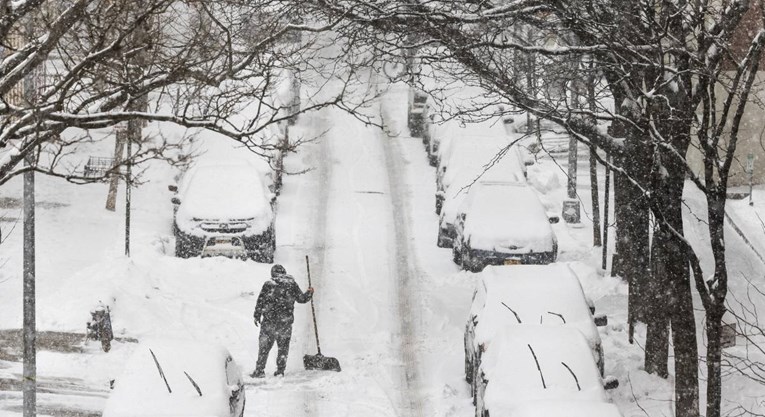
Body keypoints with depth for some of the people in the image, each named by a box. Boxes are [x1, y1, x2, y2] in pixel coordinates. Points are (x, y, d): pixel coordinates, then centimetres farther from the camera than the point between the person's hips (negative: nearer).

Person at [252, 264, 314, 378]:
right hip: (285, 321, 1)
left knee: (264, 346, 6)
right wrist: (309, 293, 25)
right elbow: (301, 298, 9)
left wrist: (257, 316, 10)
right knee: (283, 346, 14)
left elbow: (260, 302, 1)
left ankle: (260, 370, 3)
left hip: (269, 320, -1)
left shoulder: (268, 284, -2)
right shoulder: (292, 284, 1)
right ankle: (280, 370, 10)